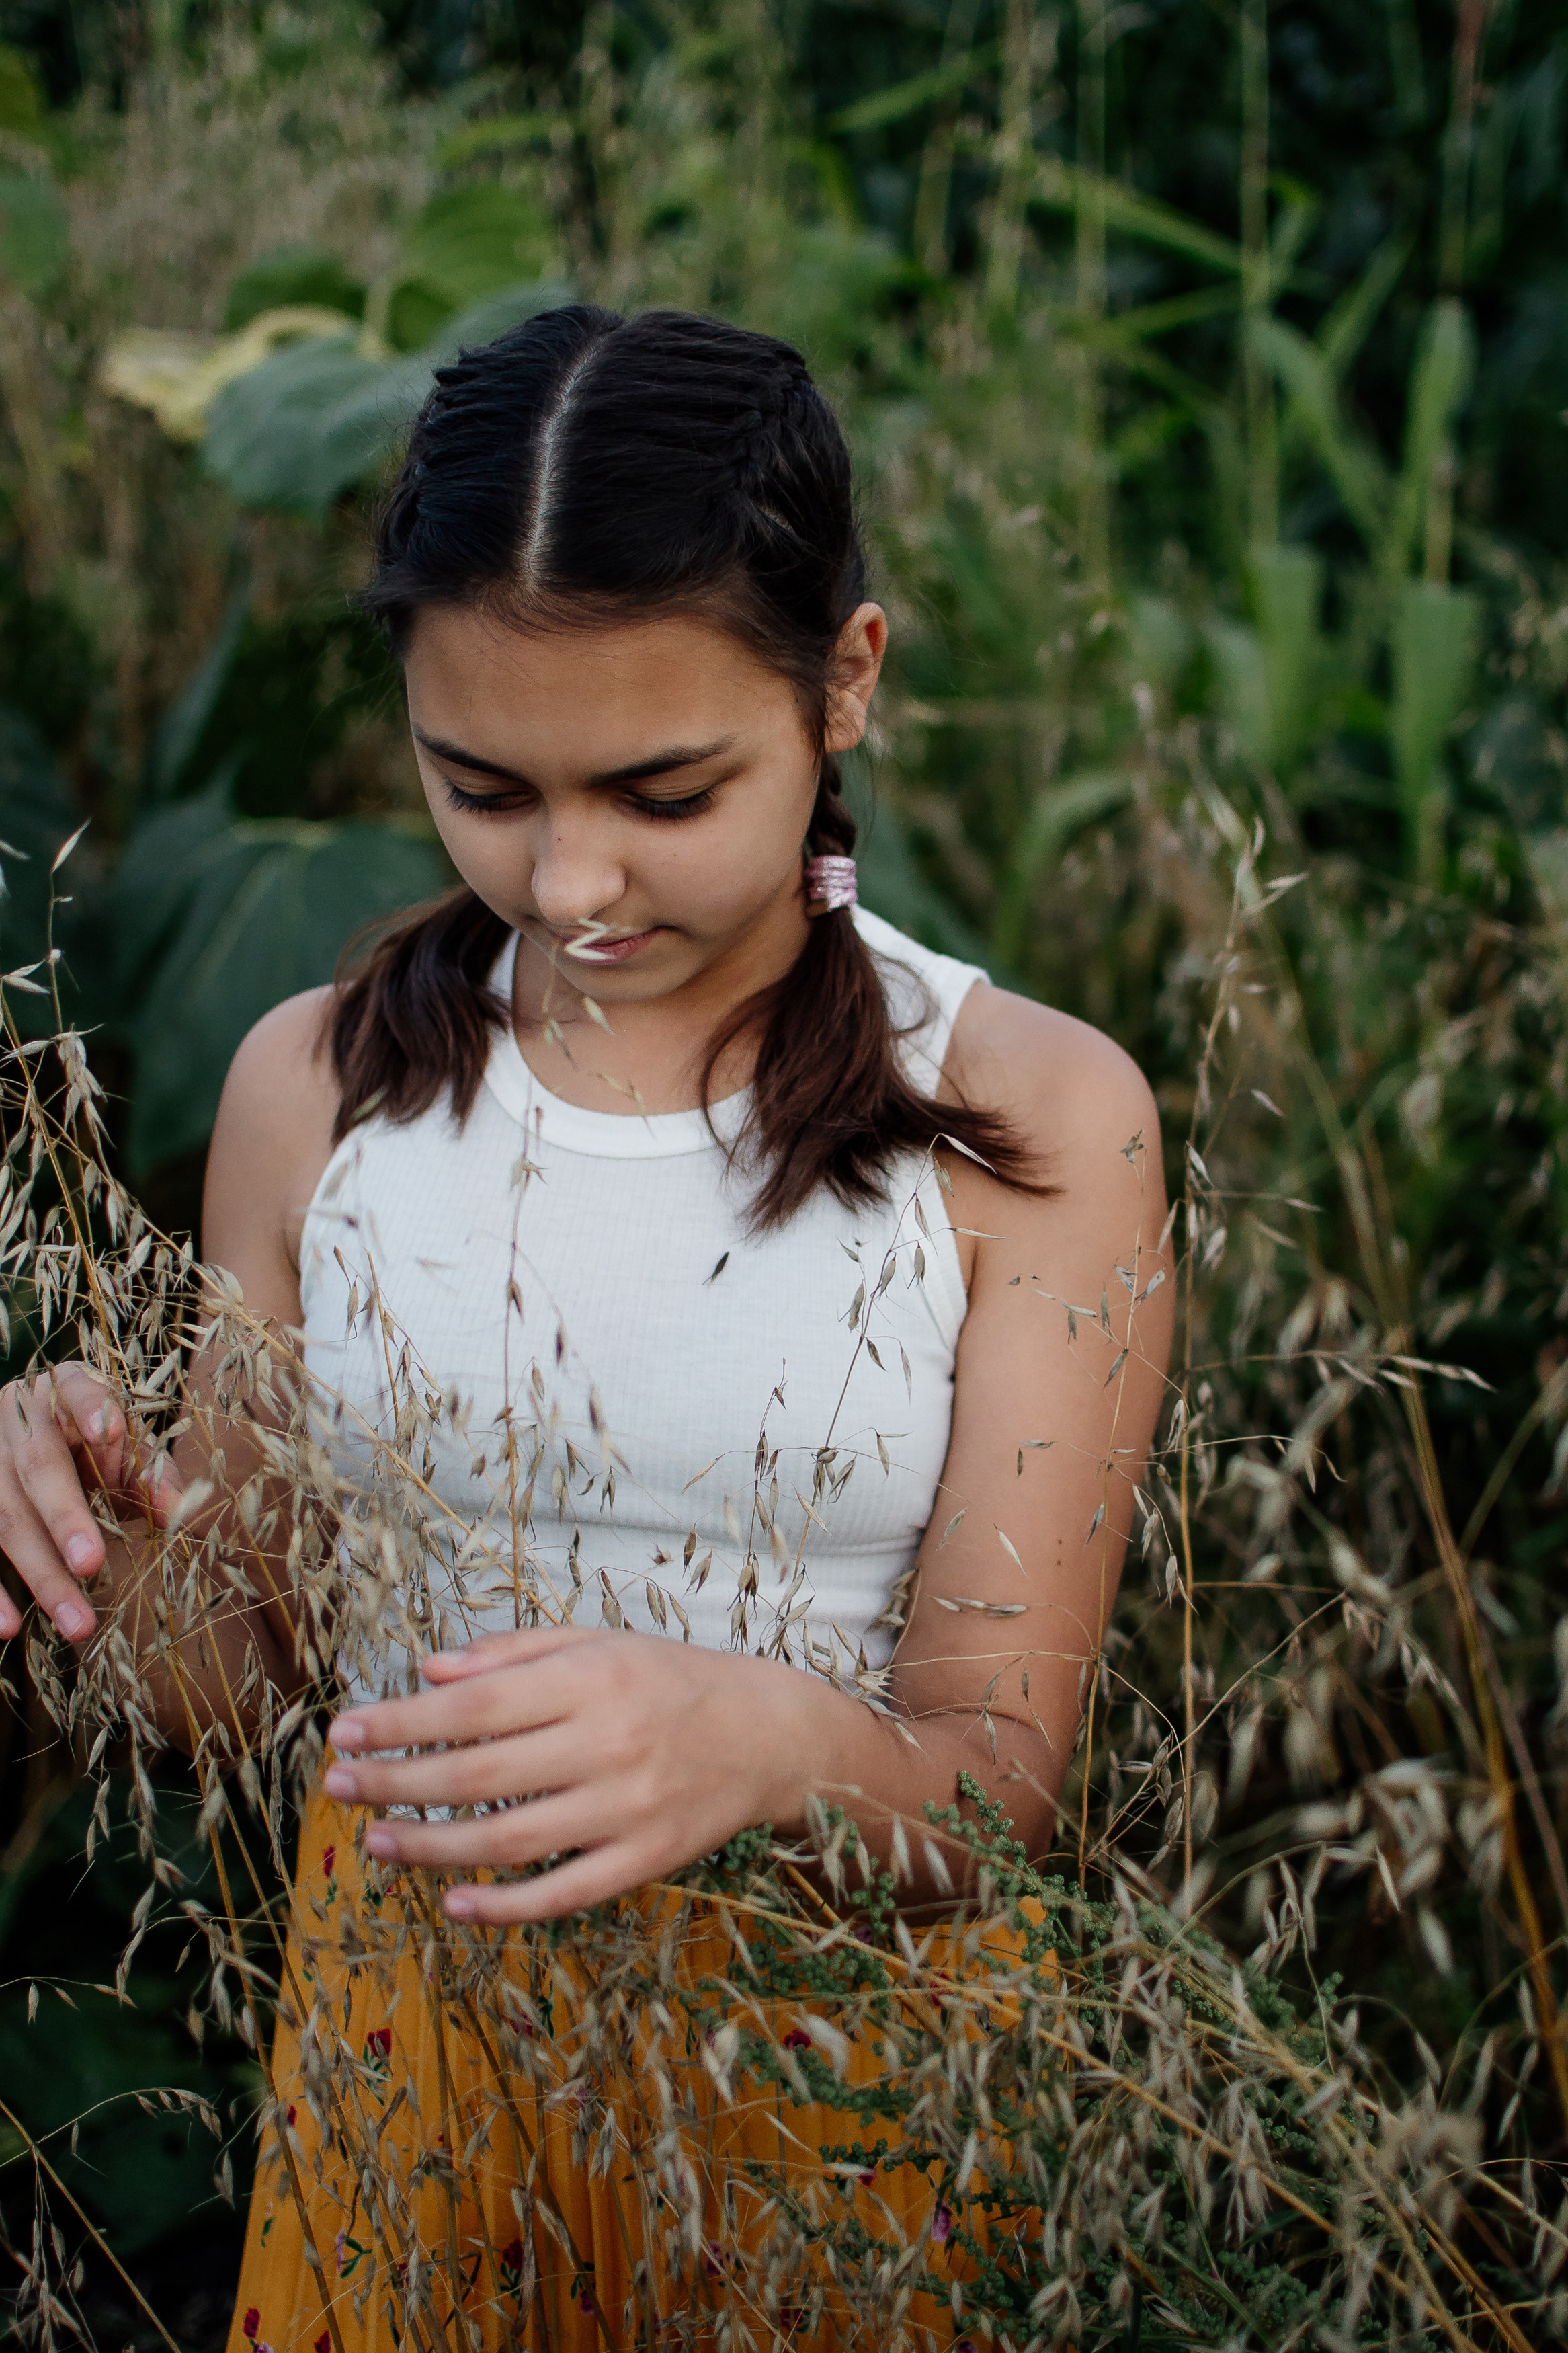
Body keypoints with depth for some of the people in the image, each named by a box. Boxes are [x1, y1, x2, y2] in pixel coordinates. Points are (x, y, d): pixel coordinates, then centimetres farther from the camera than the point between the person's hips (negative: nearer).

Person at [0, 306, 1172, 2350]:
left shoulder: (1032, 1116, -13)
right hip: (406, 2050, 2)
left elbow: (1001, 1784, -15)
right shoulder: (319, 1085, -5)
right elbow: (232, 1689, 2)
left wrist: (779, 1745, -36)